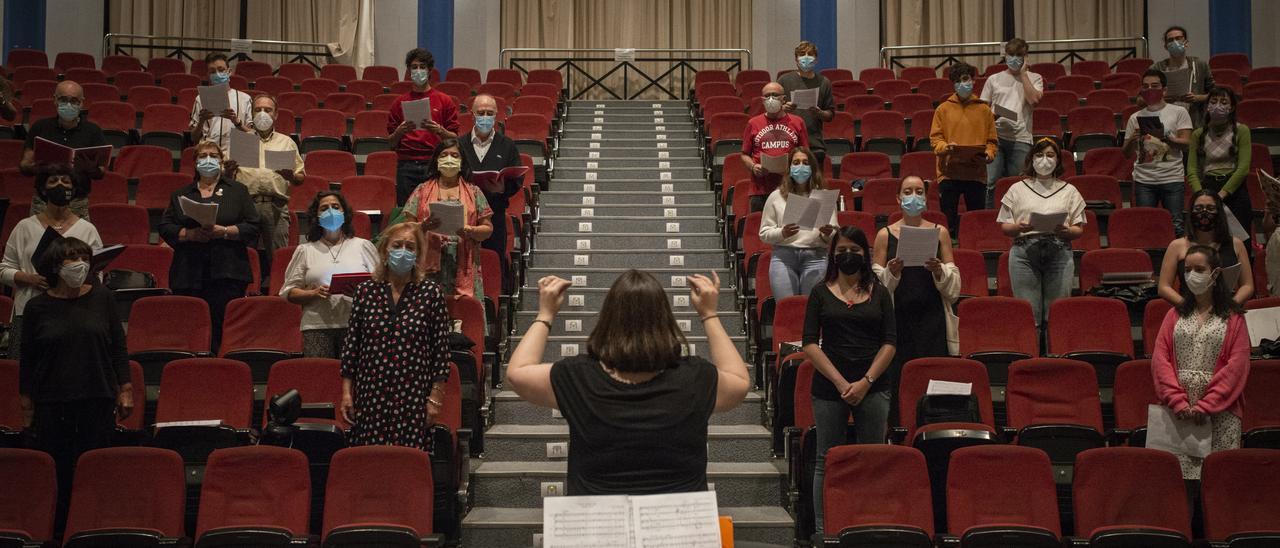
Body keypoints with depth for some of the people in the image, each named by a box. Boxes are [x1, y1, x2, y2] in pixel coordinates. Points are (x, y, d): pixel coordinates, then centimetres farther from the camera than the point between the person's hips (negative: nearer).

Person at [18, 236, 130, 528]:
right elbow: (27, 358, 7)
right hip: (52, 404, 0)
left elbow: (118, 347, 6)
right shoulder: (38, 306, 0)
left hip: (98, 400, 0)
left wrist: (125, 389, 2)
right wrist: (26, 399, 8)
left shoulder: (102, 298, 2)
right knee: (57, 470, 2)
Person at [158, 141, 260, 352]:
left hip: (227, 274, -2)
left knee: (224, 328, -9)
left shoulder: (238, 191, 12)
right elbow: (165, 228, 10)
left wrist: (224, 231, -12)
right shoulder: (181, 194, 18)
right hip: (188, 275, 2)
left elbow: (252, 228, 3)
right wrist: (189, 234, -9)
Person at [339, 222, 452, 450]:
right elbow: (351, 343, 9)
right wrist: (347, 392, 6)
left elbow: (441, 348, 1)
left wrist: (435, 397, -3)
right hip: (371, 394, 2)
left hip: (413, 395, -2)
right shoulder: (365, 291, 6)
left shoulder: (431, 293, 0)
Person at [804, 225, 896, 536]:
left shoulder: (879, 293, 9)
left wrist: (866, 381, -9)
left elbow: (889, 343, 3)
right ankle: (823, 530, 9)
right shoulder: (821, 293, 5)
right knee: (827, 460, 3)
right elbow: (810, 344, -1)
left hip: (873, 387, 1)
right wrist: (840, 382, -10)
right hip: (829, 386, -1)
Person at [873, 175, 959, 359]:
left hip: (933, 318, 1)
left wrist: (939, 270, -13)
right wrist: (891, 272, -15)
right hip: (898, 318, -1)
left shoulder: (940, 232, 8)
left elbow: (954, 285, 6)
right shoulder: (885, 235, 6)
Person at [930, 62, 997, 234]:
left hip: (976, 173, 1)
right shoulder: (943, 109, 7)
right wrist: (945, 147, -17)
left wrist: (989, 154, -11)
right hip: (949, 173, -1)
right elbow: (935, 138, 3)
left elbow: (991, 140, 9)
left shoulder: (983, 109, 10)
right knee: (948, 219, 1)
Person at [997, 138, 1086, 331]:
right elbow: (1004, 226, 11)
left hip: (1059, 252, 1)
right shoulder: (1017, 190, 15)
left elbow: (1079, 230, 12)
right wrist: (1019, 227, -11)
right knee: (1028, 315, -6)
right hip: (1024, 251, 0)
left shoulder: (1069, 191, 17)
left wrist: (1066, 231, -11)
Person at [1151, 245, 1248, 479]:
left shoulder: (1233, 318, 6)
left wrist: (1205, 406, -11)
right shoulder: (1175, 315, 15)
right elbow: (1160, 359, 5)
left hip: (1219, 415, -2)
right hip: (1177, 413, 2)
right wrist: (1179, 403, -9)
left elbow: (1237, 366, -3)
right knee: (1179, 471, -5)